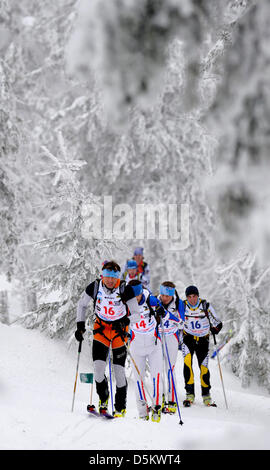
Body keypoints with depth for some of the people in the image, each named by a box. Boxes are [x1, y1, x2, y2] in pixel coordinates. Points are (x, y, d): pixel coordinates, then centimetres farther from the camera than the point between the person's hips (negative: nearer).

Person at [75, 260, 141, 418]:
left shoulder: (125, 289, -19)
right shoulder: (95, 287, -13)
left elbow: (136, 313, -14)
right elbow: (82, 305, 6)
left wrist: (125, 322, -34)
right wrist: (80, 325, -1)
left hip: (120, 328, -2)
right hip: (101, 327, 2)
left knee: (119, 370, -6)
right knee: (98, 368, -11)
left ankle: (121, 407, 10)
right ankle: (103, 399, 16)